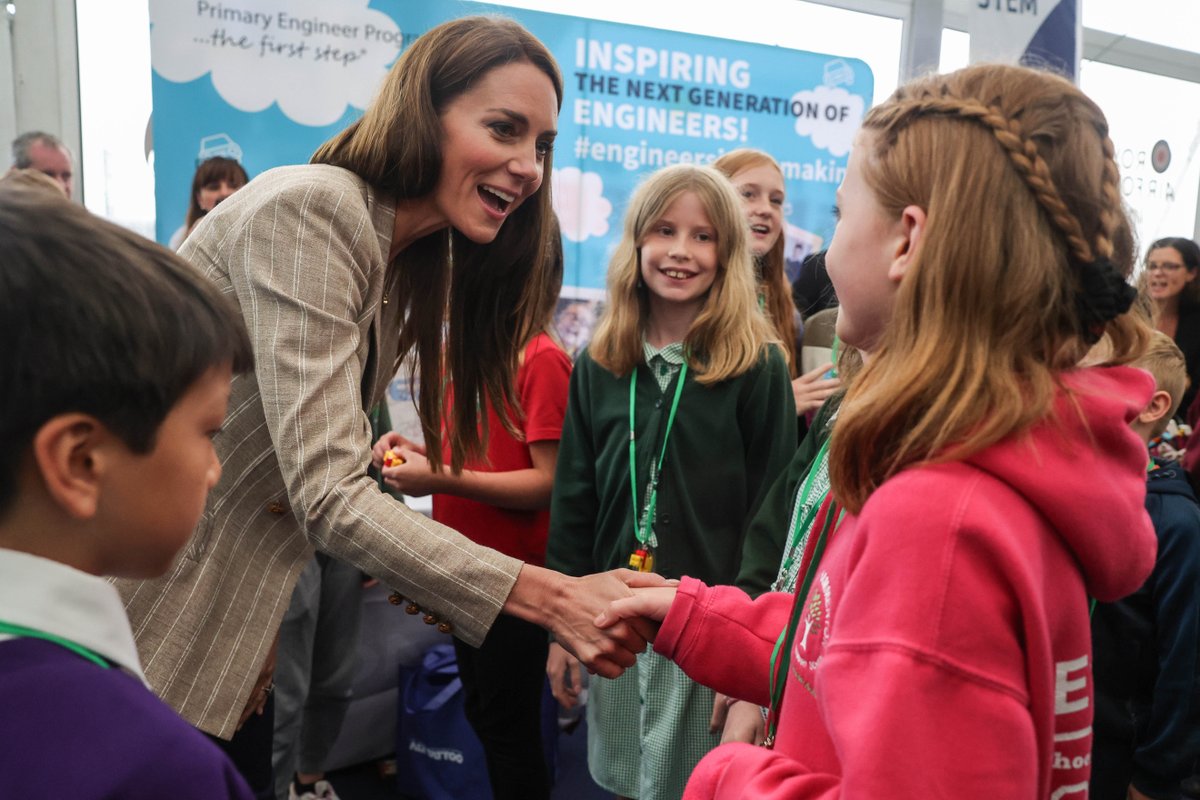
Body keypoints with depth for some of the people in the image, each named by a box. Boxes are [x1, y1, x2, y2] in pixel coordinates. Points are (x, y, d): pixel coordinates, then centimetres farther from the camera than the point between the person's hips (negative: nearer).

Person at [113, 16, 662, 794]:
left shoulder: (411, 257, 6)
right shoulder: (310, 211, -22)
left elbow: (323, 472, 5)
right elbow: (327, 496, -28)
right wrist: (552, 598, -31)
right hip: (145, 619, -8)